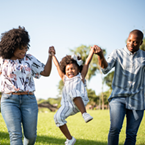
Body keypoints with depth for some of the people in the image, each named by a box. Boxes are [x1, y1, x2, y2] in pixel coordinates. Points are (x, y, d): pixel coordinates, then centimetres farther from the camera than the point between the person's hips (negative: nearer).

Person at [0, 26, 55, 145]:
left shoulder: (29, 59, 8)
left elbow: (46, 72, 9)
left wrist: (50, 56, -2)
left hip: (29, 100, 2)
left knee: (31, 135, 3)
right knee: (16, 135, -12)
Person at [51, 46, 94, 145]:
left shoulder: (80, 77, 22)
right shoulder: (65, 78, 30)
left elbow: (87, 62, 17)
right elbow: (57, 65, 32)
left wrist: (92, 51, 14)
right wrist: (53, 55, 35)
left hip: (80, 103, -4)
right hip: (68, 105, 4)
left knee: (73, 92, -35)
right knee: (58, 117, -22)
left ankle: (84, 113, -44)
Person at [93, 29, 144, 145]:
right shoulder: (117, 53, 3)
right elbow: (106, 68, -13)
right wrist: (100, 55, -33)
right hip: (118, 97, -1)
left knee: (131, 134, 2)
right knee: (115, 128, -18)